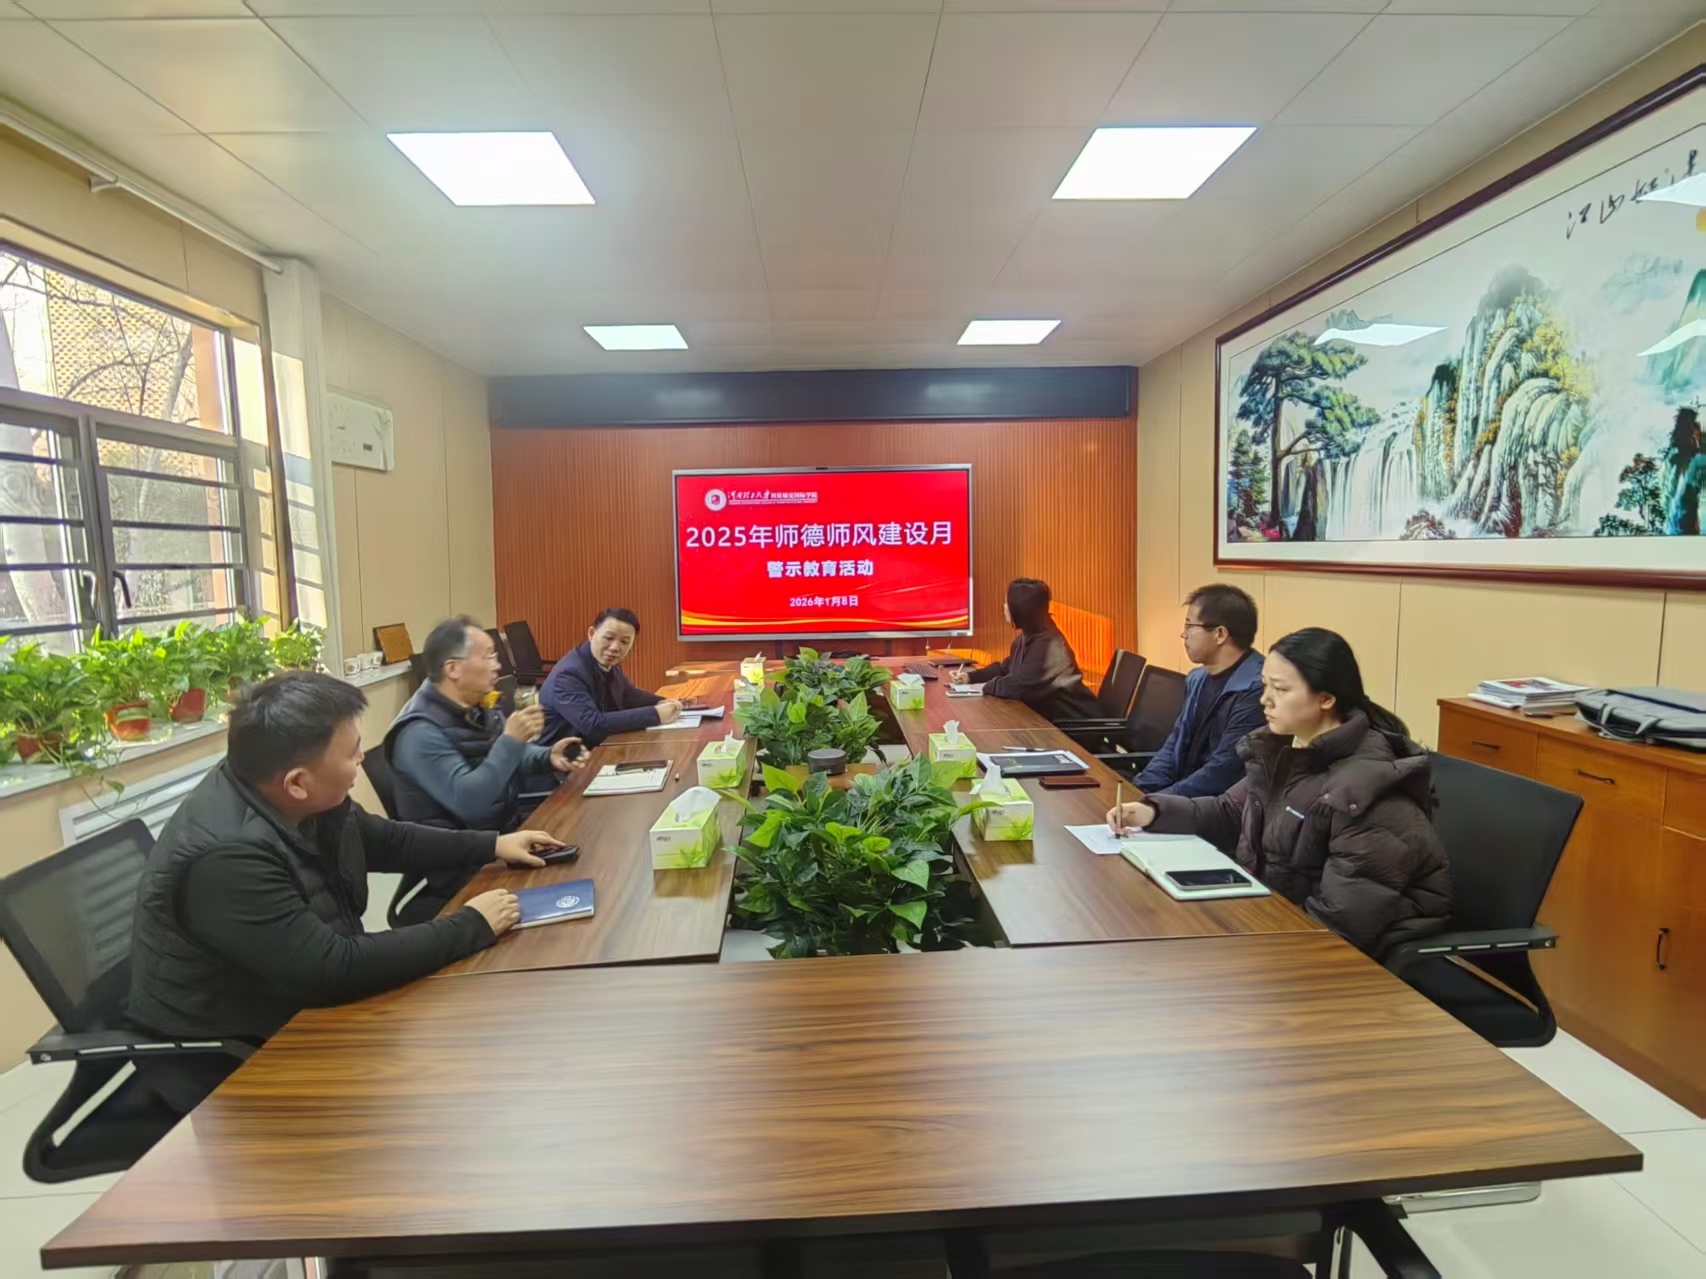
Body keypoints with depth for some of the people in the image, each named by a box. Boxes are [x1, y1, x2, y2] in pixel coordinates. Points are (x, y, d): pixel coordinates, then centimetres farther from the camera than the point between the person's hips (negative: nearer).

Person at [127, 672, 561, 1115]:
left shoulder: (306, 802, -8)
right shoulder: (229, 854, -32)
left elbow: (385, 840, 11)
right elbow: (334, 971, -31)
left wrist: (492, 845, 9)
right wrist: (473, 926, -24)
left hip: (301, 1006, 7)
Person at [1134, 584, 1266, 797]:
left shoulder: (1257, 690, -20)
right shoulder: (1197, 680, 8)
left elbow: (1221, 773, -22)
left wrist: (1153, 802, -19)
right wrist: (1137, 792, -3)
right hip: (1184, 797, 7)